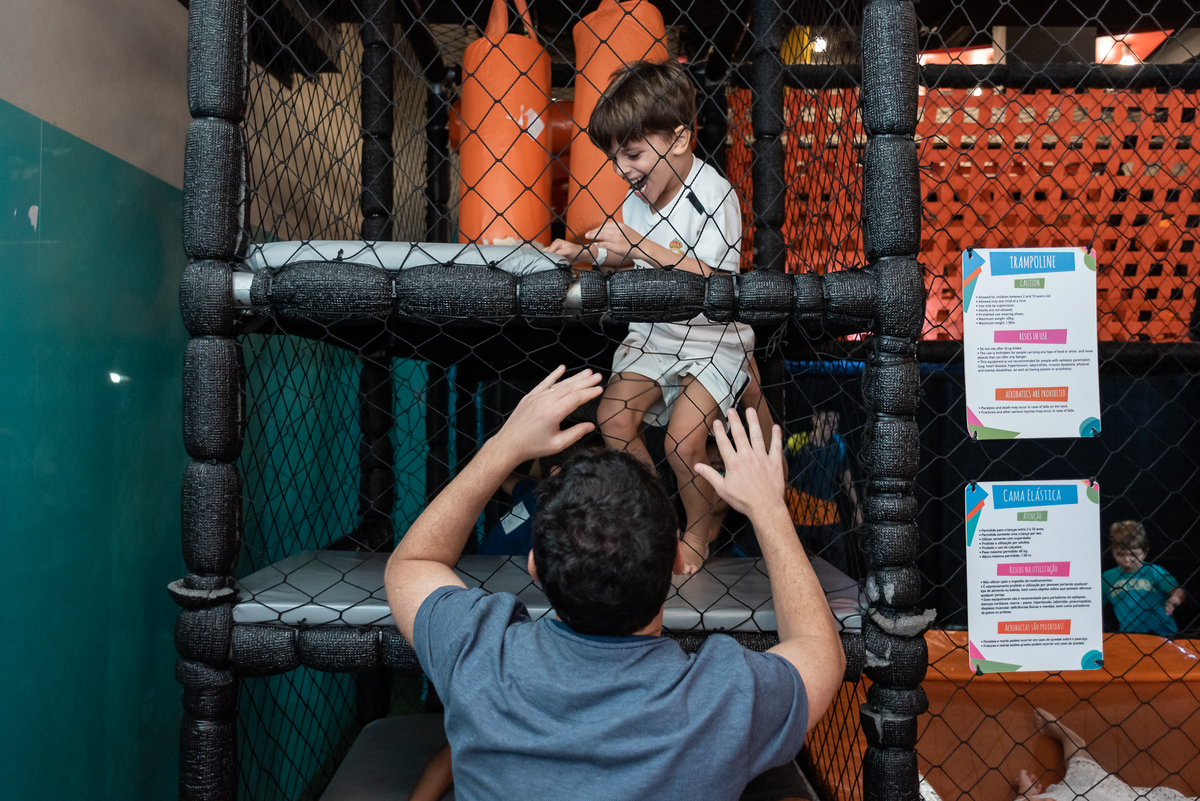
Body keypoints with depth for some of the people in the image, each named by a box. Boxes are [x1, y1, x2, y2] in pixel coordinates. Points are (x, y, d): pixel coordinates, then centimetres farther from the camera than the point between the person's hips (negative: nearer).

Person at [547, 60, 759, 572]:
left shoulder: (715, 197, -20)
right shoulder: (638, 195, 1)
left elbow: (713, 281, -29)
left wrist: (644, 245, -34)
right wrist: (587, 255, -4)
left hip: (712, 341, -6)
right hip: (653, 334, 7)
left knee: (682, 434, -19)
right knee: (613, 415, -10)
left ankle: (701, 527, 10)